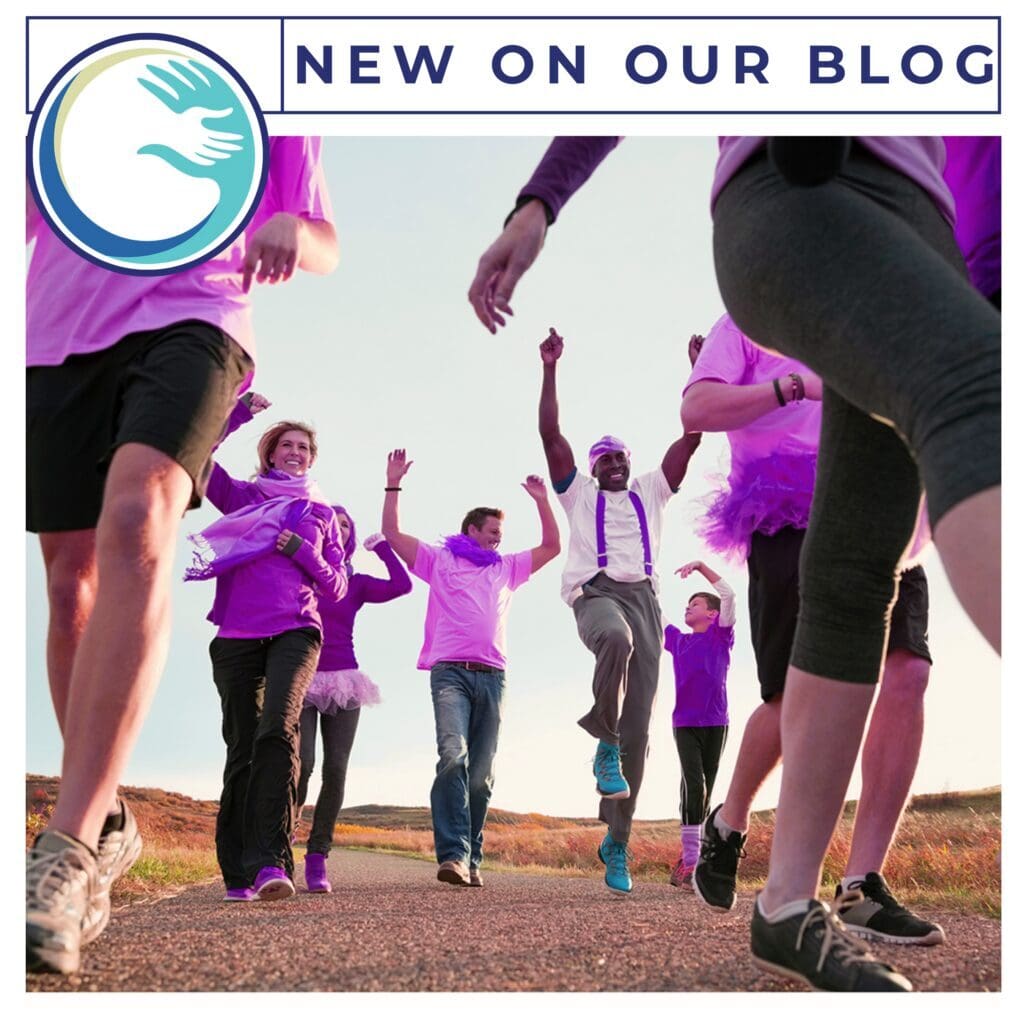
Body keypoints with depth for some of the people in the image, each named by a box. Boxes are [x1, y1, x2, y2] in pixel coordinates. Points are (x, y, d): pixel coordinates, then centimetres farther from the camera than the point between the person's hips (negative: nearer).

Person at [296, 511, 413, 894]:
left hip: (342, 684, 2)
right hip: (300, 680, -2)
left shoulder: (356, 583, 11)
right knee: (301, 763, -19)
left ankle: (318, 858, -1)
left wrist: (381, 545, 8)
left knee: (335, 771, -8)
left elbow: (402, 585, -4)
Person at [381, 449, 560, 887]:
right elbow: (392, 533, 10)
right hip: (450, 672, -4)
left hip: (492, 677, 4)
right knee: (453, 756, -24)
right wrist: (393, 485, 4)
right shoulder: (438, 560, 16)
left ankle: (470, 860, 5)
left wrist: (542, 502, 18)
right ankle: (453, 854, -30)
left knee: (481, 775, 1)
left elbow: (551, 547, 26)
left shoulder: (506, 568, 27)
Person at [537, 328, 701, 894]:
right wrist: (550, 369, 4)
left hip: (644, 597, 3)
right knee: (616, 639, -42)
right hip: (596, 593, -3)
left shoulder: (650, 492, 26)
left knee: (637, 731, -4)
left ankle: (617, 843, 1)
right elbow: (550, 433, 10)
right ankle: (604, 743, -22)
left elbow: (691, 435, 19)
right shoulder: (579, 493, 21)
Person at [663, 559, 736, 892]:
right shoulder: (677, 639, 12)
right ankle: (691, 864, -19)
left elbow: (728, 594, -7)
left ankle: (685, 863, 12)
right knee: (693, 786, -15)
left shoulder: (720, 636, 4)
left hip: (716, 724, 0)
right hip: (685, 724, 0)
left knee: (704, 792, 4)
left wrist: (700, 566, -9)